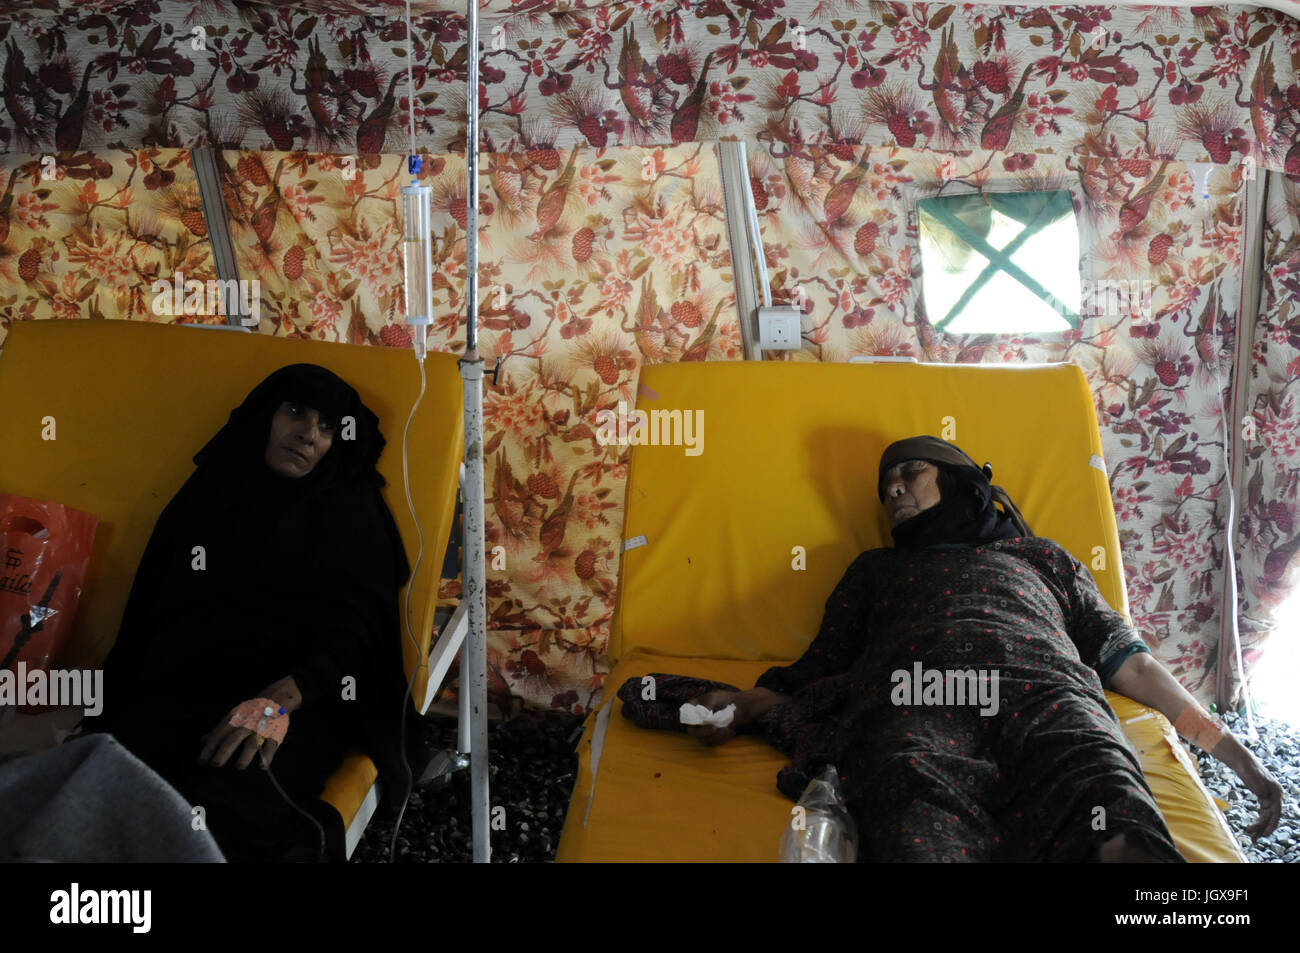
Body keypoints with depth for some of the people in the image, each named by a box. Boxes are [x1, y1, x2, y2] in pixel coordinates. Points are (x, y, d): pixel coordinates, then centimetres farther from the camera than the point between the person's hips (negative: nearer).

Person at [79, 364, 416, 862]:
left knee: (220, 806, -36)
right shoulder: (206, 497, 22)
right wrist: (111, 708, -1)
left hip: (302, 704, -3)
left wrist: (282, 696, -22)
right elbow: (149, 610, 18)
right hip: (182, 690, 3)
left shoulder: (351, 514, 13)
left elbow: (355, 628, -2)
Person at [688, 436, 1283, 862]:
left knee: (1122, 835, -39)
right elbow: (820, 669, 28)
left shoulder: (1038, 556, 38)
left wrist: (1231, 750, 19)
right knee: (921, 833, -41)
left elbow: (1123, 656, 29)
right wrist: (743, 706, 7)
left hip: (1044, 693, 1)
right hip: (911, 704, 0)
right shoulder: (875, 569, 39)